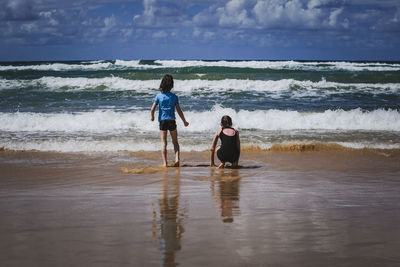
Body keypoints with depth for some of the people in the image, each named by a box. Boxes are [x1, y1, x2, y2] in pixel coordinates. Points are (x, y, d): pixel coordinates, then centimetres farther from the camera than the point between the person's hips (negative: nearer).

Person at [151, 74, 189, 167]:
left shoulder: (159, 96, -3)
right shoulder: (174, 96, -3)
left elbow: (152, 109, -5)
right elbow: (179, 111, -2)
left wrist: (152, 117, 16)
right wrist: (184, 121, 9)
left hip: (162, 121, 0)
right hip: (172, 121, 0)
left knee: (163, 143, 5)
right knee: (175, 141, 14)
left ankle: (164, 163, 0)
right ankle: (177, 158, -5)